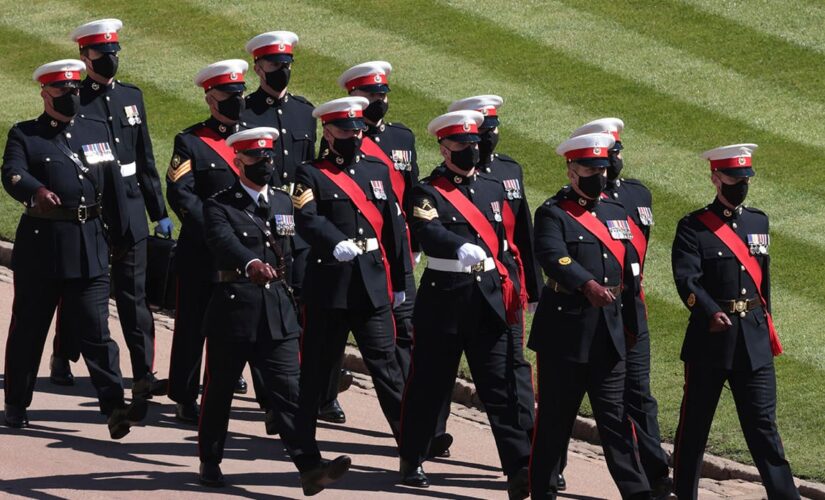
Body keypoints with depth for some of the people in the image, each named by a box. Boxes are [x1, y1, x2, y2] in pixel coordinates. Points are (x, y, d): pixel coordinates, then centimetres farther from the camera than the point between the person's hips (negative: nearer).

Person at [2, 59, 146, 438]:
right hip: (40, 244, -2)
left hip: (90, 245, 2)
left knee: (96, 329, -4)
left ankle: (115, 407, -12)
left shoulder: (96, 131, 14)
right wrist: (37, 190, -38)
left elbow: (113, 186, 16)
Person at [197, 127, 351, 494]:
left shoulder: (283, 202, 15)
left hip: (278, 311, 3)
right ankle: (210, 462, 24)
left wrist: (290, 292, 15)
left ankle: (310, 468, -15)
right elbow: (223, 240, -25)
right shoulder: (220, 206, -4)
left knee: (288, 390, -5)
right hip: (233, 309, -3)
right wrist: (250, 263, -44)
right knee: (219, 389, 8)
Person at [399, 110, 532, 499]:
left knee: (501, 387, -3)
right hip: (443, 300, -4)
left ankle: (519, 468, -10)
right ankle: (412, 462, 22)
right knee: (429, 384, 6)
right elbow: (430, 234, -24)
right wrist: (462, 248, -42)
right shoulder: (428, 193, -5)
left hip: (488, 300, 4)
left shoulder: (493, 189, 13)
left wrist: (509, 293, 17)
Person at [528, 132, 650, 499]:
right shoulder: (553, 214, -5)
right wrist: (588, 284, -37)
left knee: (615, 415, 3)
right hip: (564, 329, -5)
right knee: (555, 415, 2)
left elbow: (629, 268, 22)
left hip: (609, 331, 5)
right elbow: (553, 257, -23)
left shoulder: (617, 214, 16)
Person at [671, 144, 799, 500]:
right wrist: (711, 313, -33)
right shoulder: (693, 227, -5)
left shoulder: (759, 222, 12)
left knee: (763, 423, 1)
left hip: (754, 337, 3)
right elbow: (686, 279, -17)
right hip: (710, 335, -3)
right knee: (695, 422, 7)